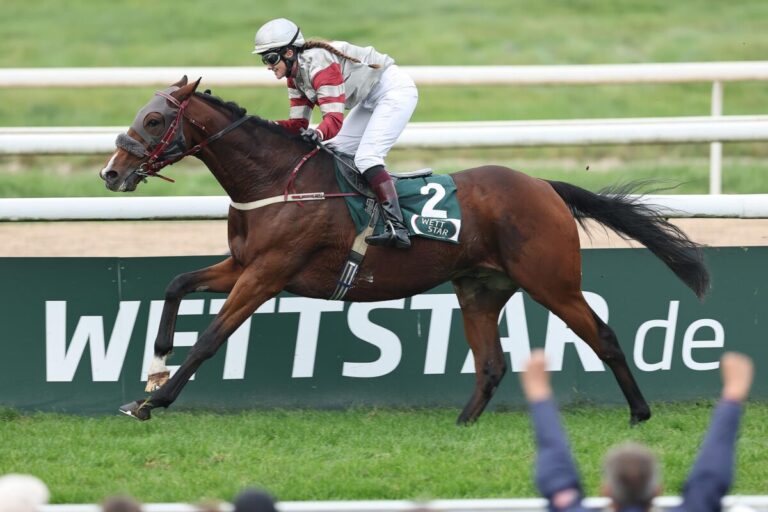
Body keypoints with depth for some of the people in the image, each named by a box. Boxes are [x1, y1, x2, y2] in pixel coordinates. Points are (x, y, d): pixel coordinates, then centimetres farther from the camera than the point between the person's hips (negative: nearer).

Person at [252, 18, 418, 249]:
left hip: (395, 90, -11)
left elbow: (334, 119, -36)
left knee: (365, 157, -24)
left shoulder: (319, 65, -28)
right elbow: (298, 124, 3)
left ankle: (397, 228, -34)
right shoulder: (295, 75, 2)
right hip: (371, 100, 11)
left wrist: (318, 134, -57)